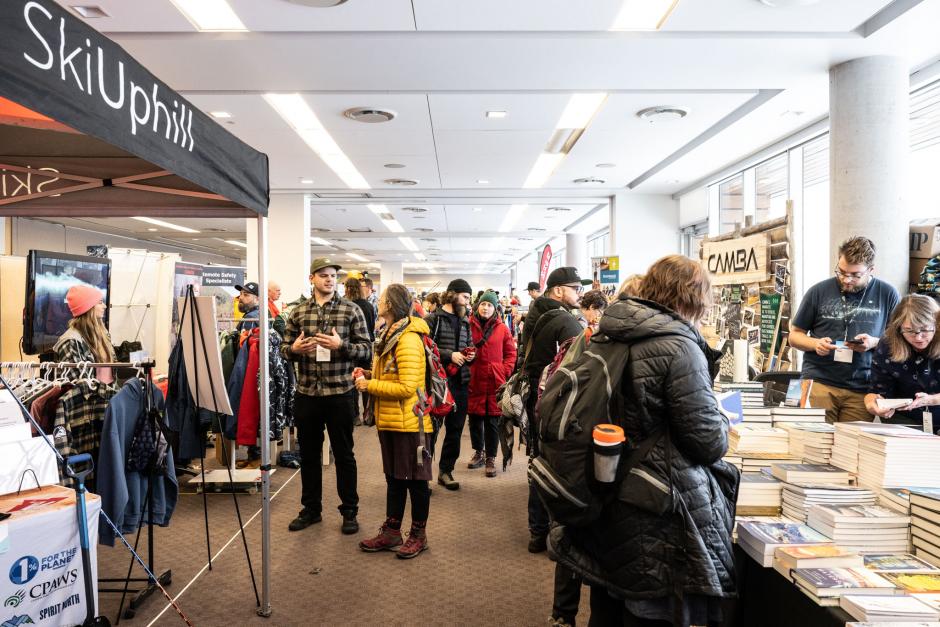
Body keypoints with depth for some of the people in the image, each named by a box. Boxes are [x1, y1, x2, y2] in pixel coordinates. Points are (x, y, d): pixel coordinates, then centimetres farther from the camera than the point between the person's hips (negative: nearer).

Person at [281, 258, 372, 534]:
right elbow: (284, 347, 10)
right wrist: (294, 349, -12)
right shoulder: (298, 312, 7)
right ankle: (311, 509, 30)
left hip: (340, 393, -3)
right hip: (306, 394, 3)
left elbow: (366, 348, -4)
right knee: (308, 454, 14)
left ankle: (349, 511, 22)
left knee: (344, 454, 8)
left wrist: (341, 346, -20)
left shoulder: (351, 310, -2)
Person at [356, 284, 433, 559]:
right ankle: (391, 531, 28)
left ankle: (418, 534, 19)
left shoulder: (408, 340, -19)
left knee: (416, 479, 5)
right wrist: (370, 375, 4)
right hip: (389, 421, 10)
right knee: (394, 477, 17)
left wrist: (369, 385, -16)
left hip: (409, 422, -9)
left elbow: (407, 387, -24)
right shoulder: (391, 335, 12)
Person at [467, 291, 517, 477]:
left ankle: (490, 458, 15)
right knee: (475, 418, 11)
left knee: (492, 420, 3)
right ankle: (478, 452, 30)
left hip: (495, 381, -1)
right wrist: (465, 360, -6)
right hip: (474, 380, 1)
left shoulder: (502, 328, 1)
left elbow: (511, 353, 7)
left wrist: (505, 371, -2)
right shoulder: (469, 326, 0)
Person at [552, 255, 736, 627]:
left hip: (605, 508, 8)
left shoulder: (610, 338, 4)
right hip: (657, 517, -7)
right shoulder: (680, 348, -19)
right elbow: (709, 441, -17)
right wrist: (721, 426, 3)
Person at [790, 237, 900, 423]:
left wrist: (874, 343, -8)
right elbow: (795, 335, 11)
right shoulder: (819, 292, 4)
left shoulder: (887, 294, 6)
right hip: (819, 382, 0)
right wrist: (816, 343, -9)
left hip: (861, 390, 1)